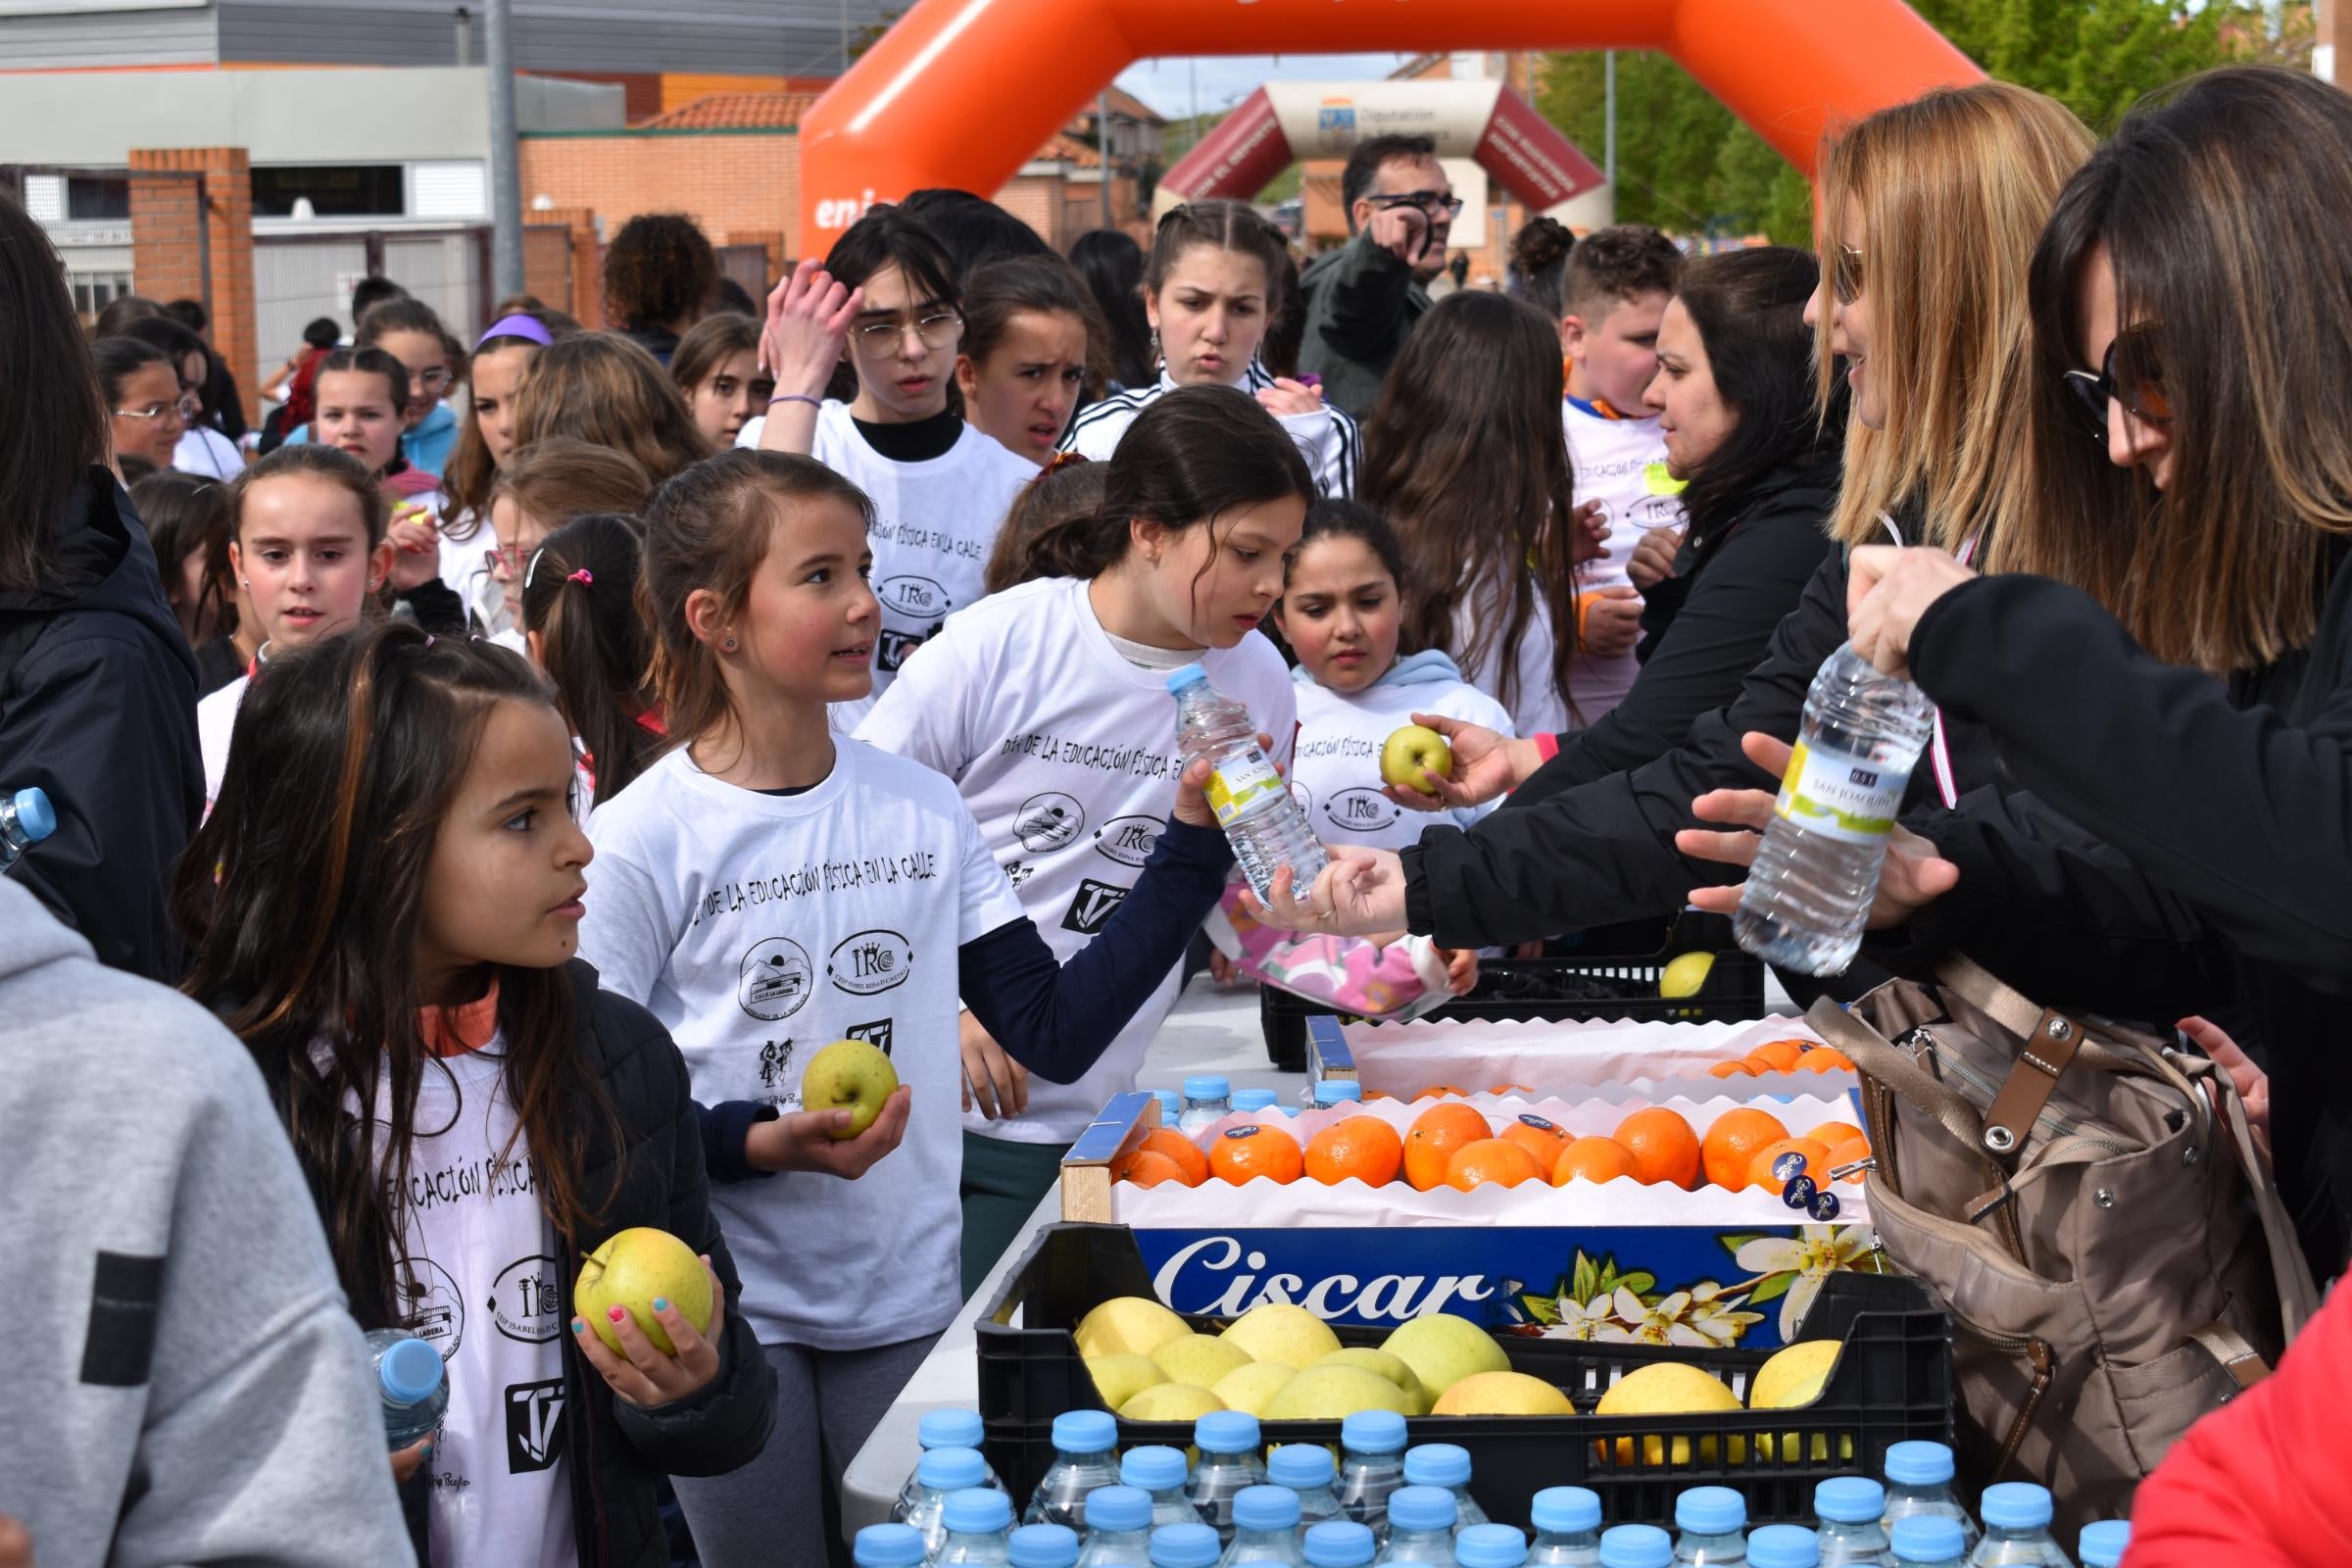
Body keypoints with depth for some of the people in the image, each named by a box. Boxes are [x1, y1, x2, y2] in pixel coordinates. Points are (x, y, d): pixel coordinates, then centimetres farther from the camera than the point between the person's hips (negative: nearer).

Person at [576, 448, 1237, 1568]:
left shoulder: (922, 811, 2)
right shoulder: (643, 842, -11)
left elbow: (1058, 1034, 0)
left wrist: (1193, 841, -4)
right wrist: (766, 1140, -25)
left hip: (908, 1301, 4)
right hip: (728, 1309, -4)